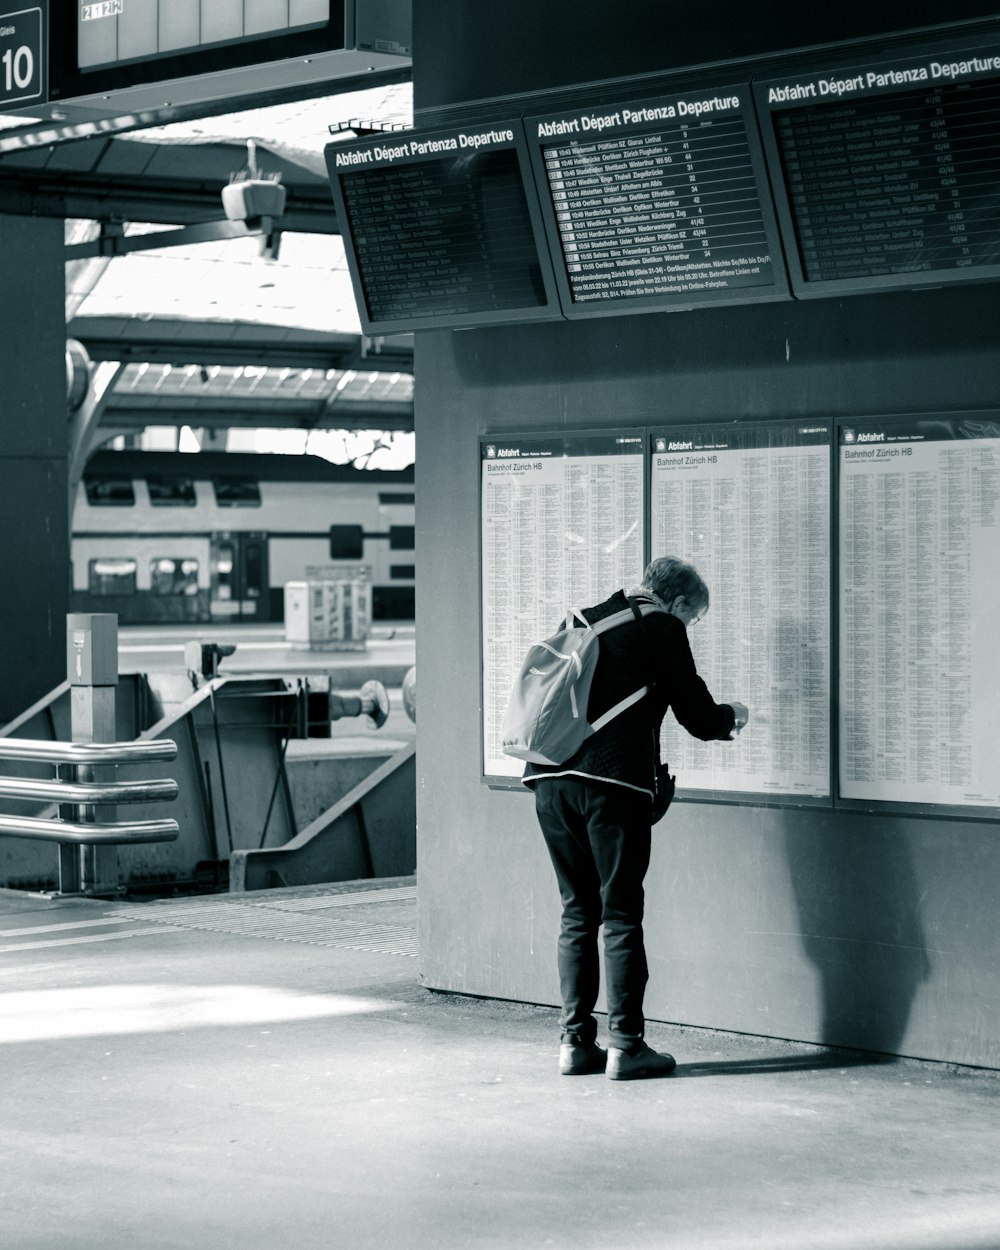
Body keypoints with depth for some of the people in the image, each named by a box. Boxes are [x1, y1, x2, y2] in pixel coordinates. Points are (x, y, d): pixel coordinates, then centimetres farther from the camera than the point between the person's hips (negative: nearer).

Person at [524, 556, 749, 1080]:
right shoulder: (662, 629, 3)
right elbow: (700, 718, 2)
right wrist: (733, 715, 25)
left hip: (550, 779, 6)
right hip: (611, 782, -6)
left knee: (577, 913, 13)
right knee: (620, 916, 0)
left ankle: (575, 1041, 13)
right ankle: (625, 1045, 1)